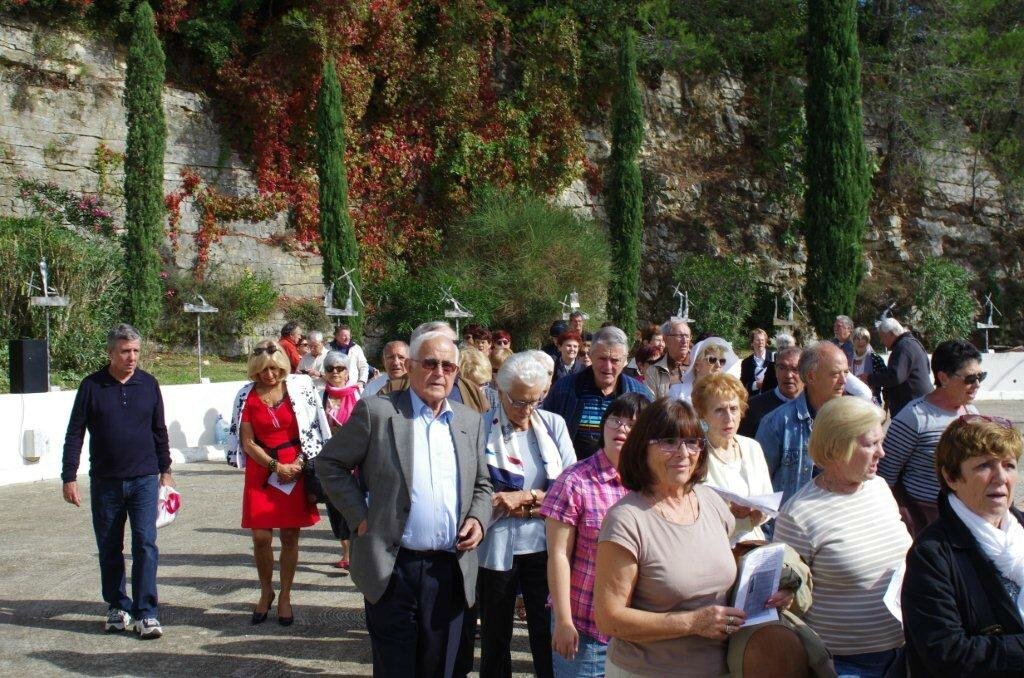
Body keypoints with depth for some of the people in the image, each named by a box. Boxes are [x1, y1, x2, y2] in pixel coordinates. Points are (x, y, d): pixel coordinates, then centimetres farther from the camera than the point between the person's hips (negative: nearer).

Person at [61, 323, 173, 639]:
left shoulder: (148, 384, 3)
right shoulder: (92, 386, -2)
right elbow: (75, 434, 0)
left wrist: (165, 470, 15)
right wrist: (69, 477, -4)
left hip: (144, 479, 0)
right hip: (104, 482, 0)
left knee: (145, 545, -7)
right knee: (109, 548, 9)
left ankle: (146, 614, -4)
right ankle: (117, 607, 23)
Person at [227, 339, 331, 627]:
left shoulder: (299, 387, -2)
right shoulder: (247, 396, 0)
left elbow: (313, 428, 3)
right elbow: (247, 442, 0)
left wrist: (299, 463, -7)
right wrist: (276, 466, -8)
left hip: (296, 469, 0)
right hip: (261, 471, 0)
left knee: (290, 536, 3)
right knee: (261, 536, -3)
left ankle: (284, 597, 18)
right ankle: (266, 592, 19)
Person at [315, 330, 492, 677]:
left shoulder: (471, 421, 10)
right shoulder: (376, 412, -4)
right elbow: (330, 464, 1)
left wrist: (478, 518, 0)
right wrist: (360, 518, -6)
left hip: (451, 570, 4)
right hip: (392, 569, -4)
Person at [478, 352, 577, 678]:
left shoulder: (554, 424, 2)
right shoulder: (480, 428, -7)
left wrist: (522, 498, -12)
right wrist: (538, 499, -10)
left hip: (545, 544, 2)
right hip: (496, 547, -2)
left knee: (548, 633, 7)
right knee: (495, 635, 12)